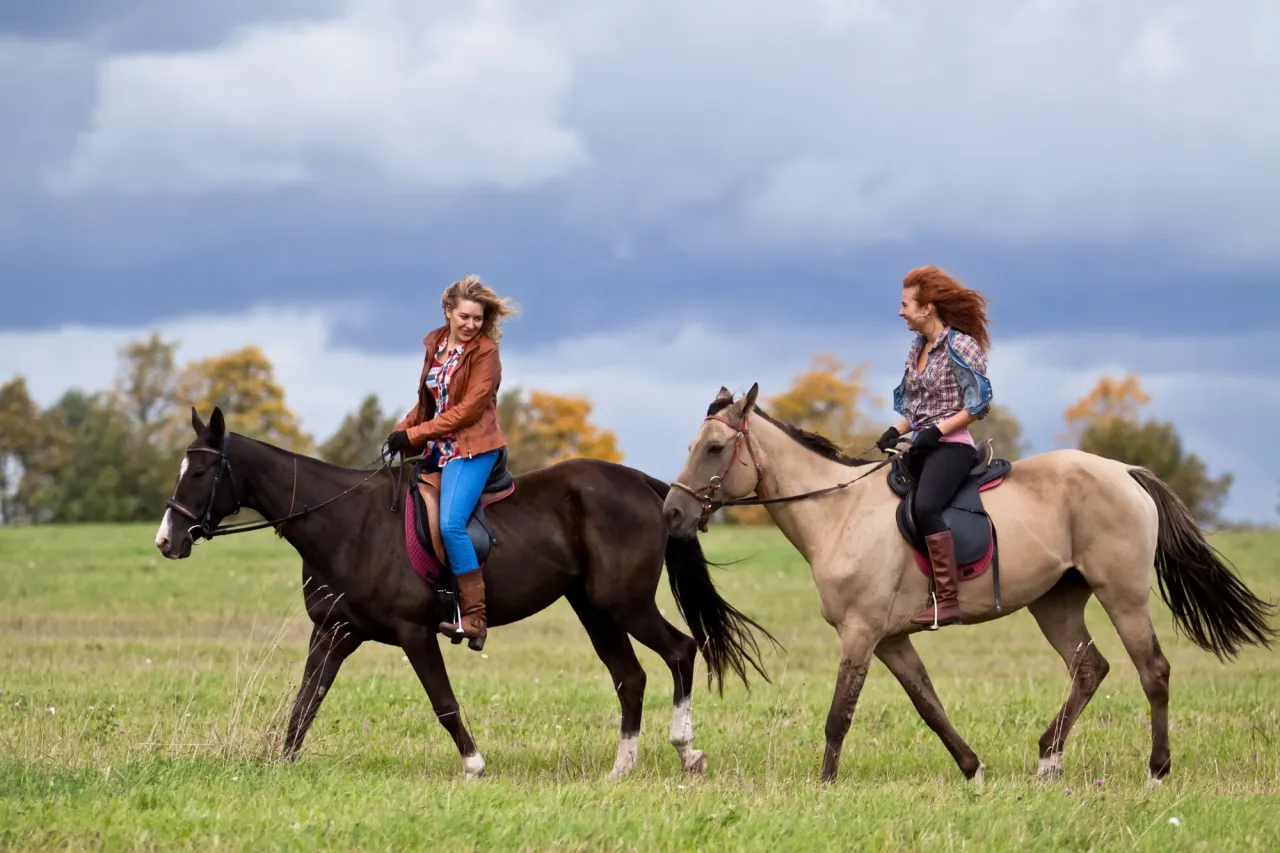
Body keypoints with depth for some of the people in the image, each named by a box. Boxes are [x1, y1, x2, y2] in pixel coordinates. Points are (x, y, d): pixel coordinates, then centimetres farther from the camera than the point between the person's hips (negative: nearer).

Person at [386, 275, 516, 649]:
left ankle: (474, 619, -22)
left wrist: (415, 434, -16)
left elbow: (468, 410, -15)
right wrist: (402, 430, 1)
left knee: (450, 523, -24)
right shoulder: (435, 345, 11)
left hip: (471, 448, -8)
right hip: (438, 448, 8)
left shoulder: (484, 353, -10)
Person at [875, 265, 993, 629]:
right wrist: (894, 433, 3)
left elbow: (977, 404, -12)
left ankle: (948, 601, -33)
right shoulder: (917, 350, 15)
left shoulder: (959, 347, -9)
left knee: (925, 507, -31)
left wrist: (936, 431, -20)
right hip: (922, 447, 10)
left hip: (951, 445, -10)